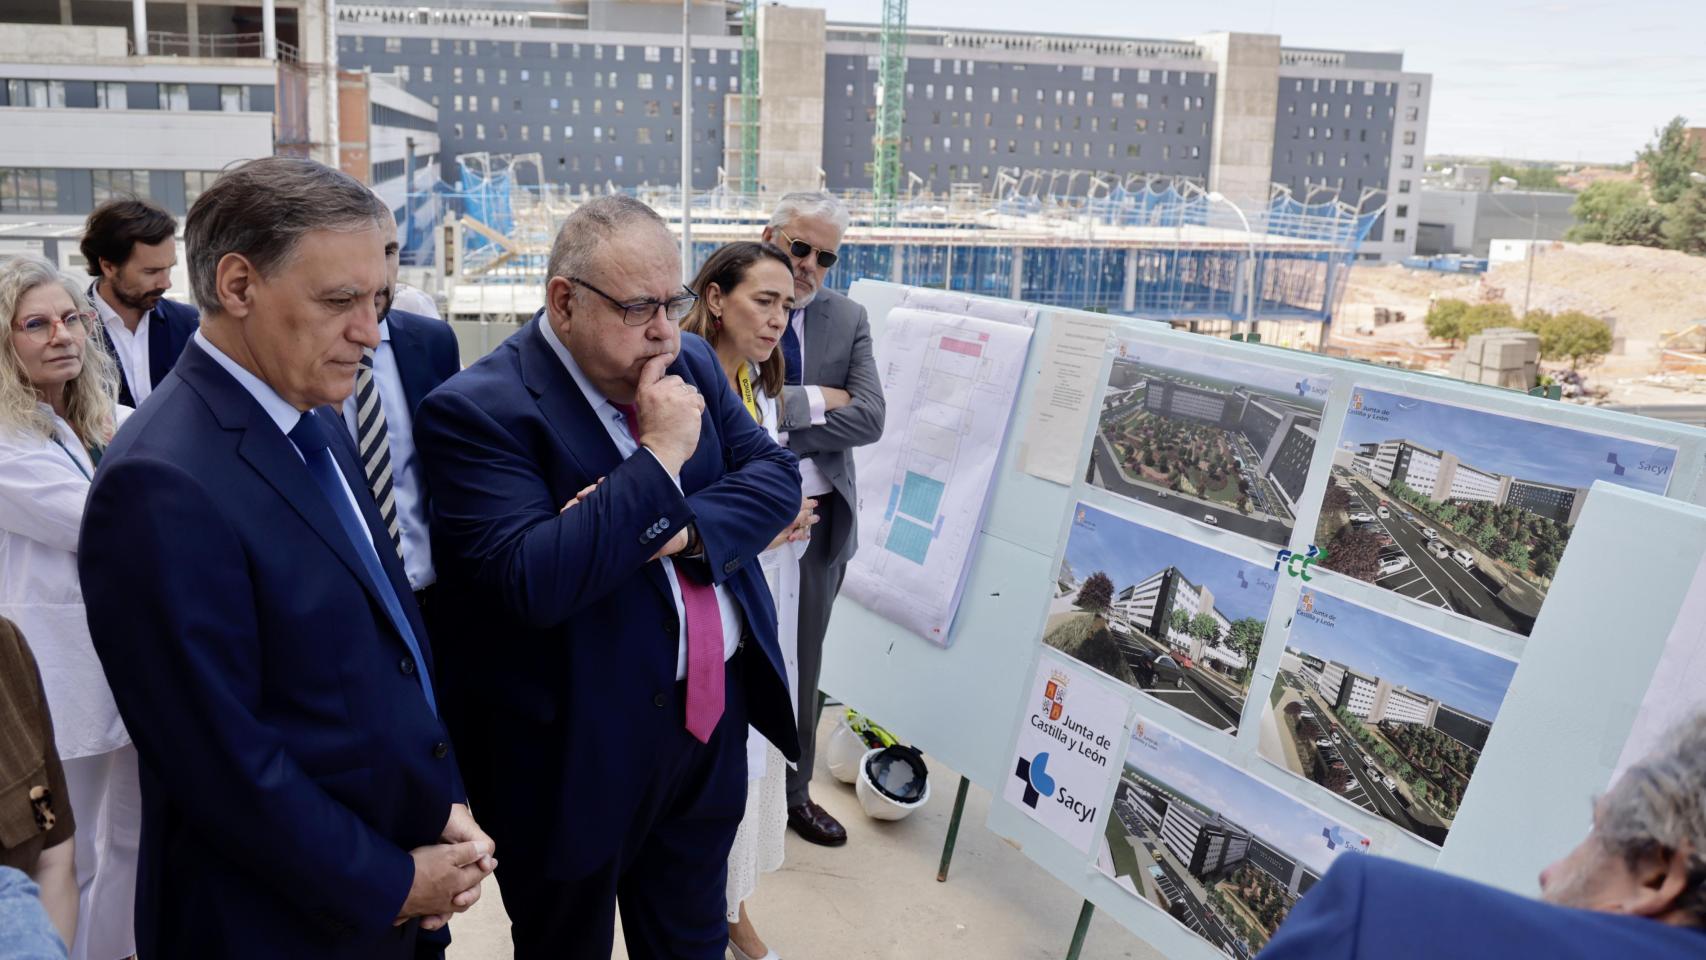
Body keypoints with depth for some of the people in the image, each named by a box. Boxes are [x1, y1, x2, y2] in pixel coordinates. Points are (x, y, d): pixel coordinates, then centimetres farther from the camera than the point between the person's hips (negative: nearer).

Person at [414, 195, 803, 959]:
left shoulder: (691, 363, 3)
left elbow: (776, 475, 1)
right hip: (580, 749, -5)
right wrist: (660, 457, -26)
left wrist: (682, 527, -18)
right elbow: (531, 581, -29)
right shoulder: (478, 409, -19)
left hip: (716, 708, 6)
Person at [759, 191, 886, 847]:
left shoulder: (849, 319, 3)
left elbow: (868, 419, -9)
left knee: (800, 665, 17)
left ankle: (793, 793, 34)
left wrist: (772, 436, -17)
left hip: (818, 517, 4)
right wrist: (815, 400, -18)